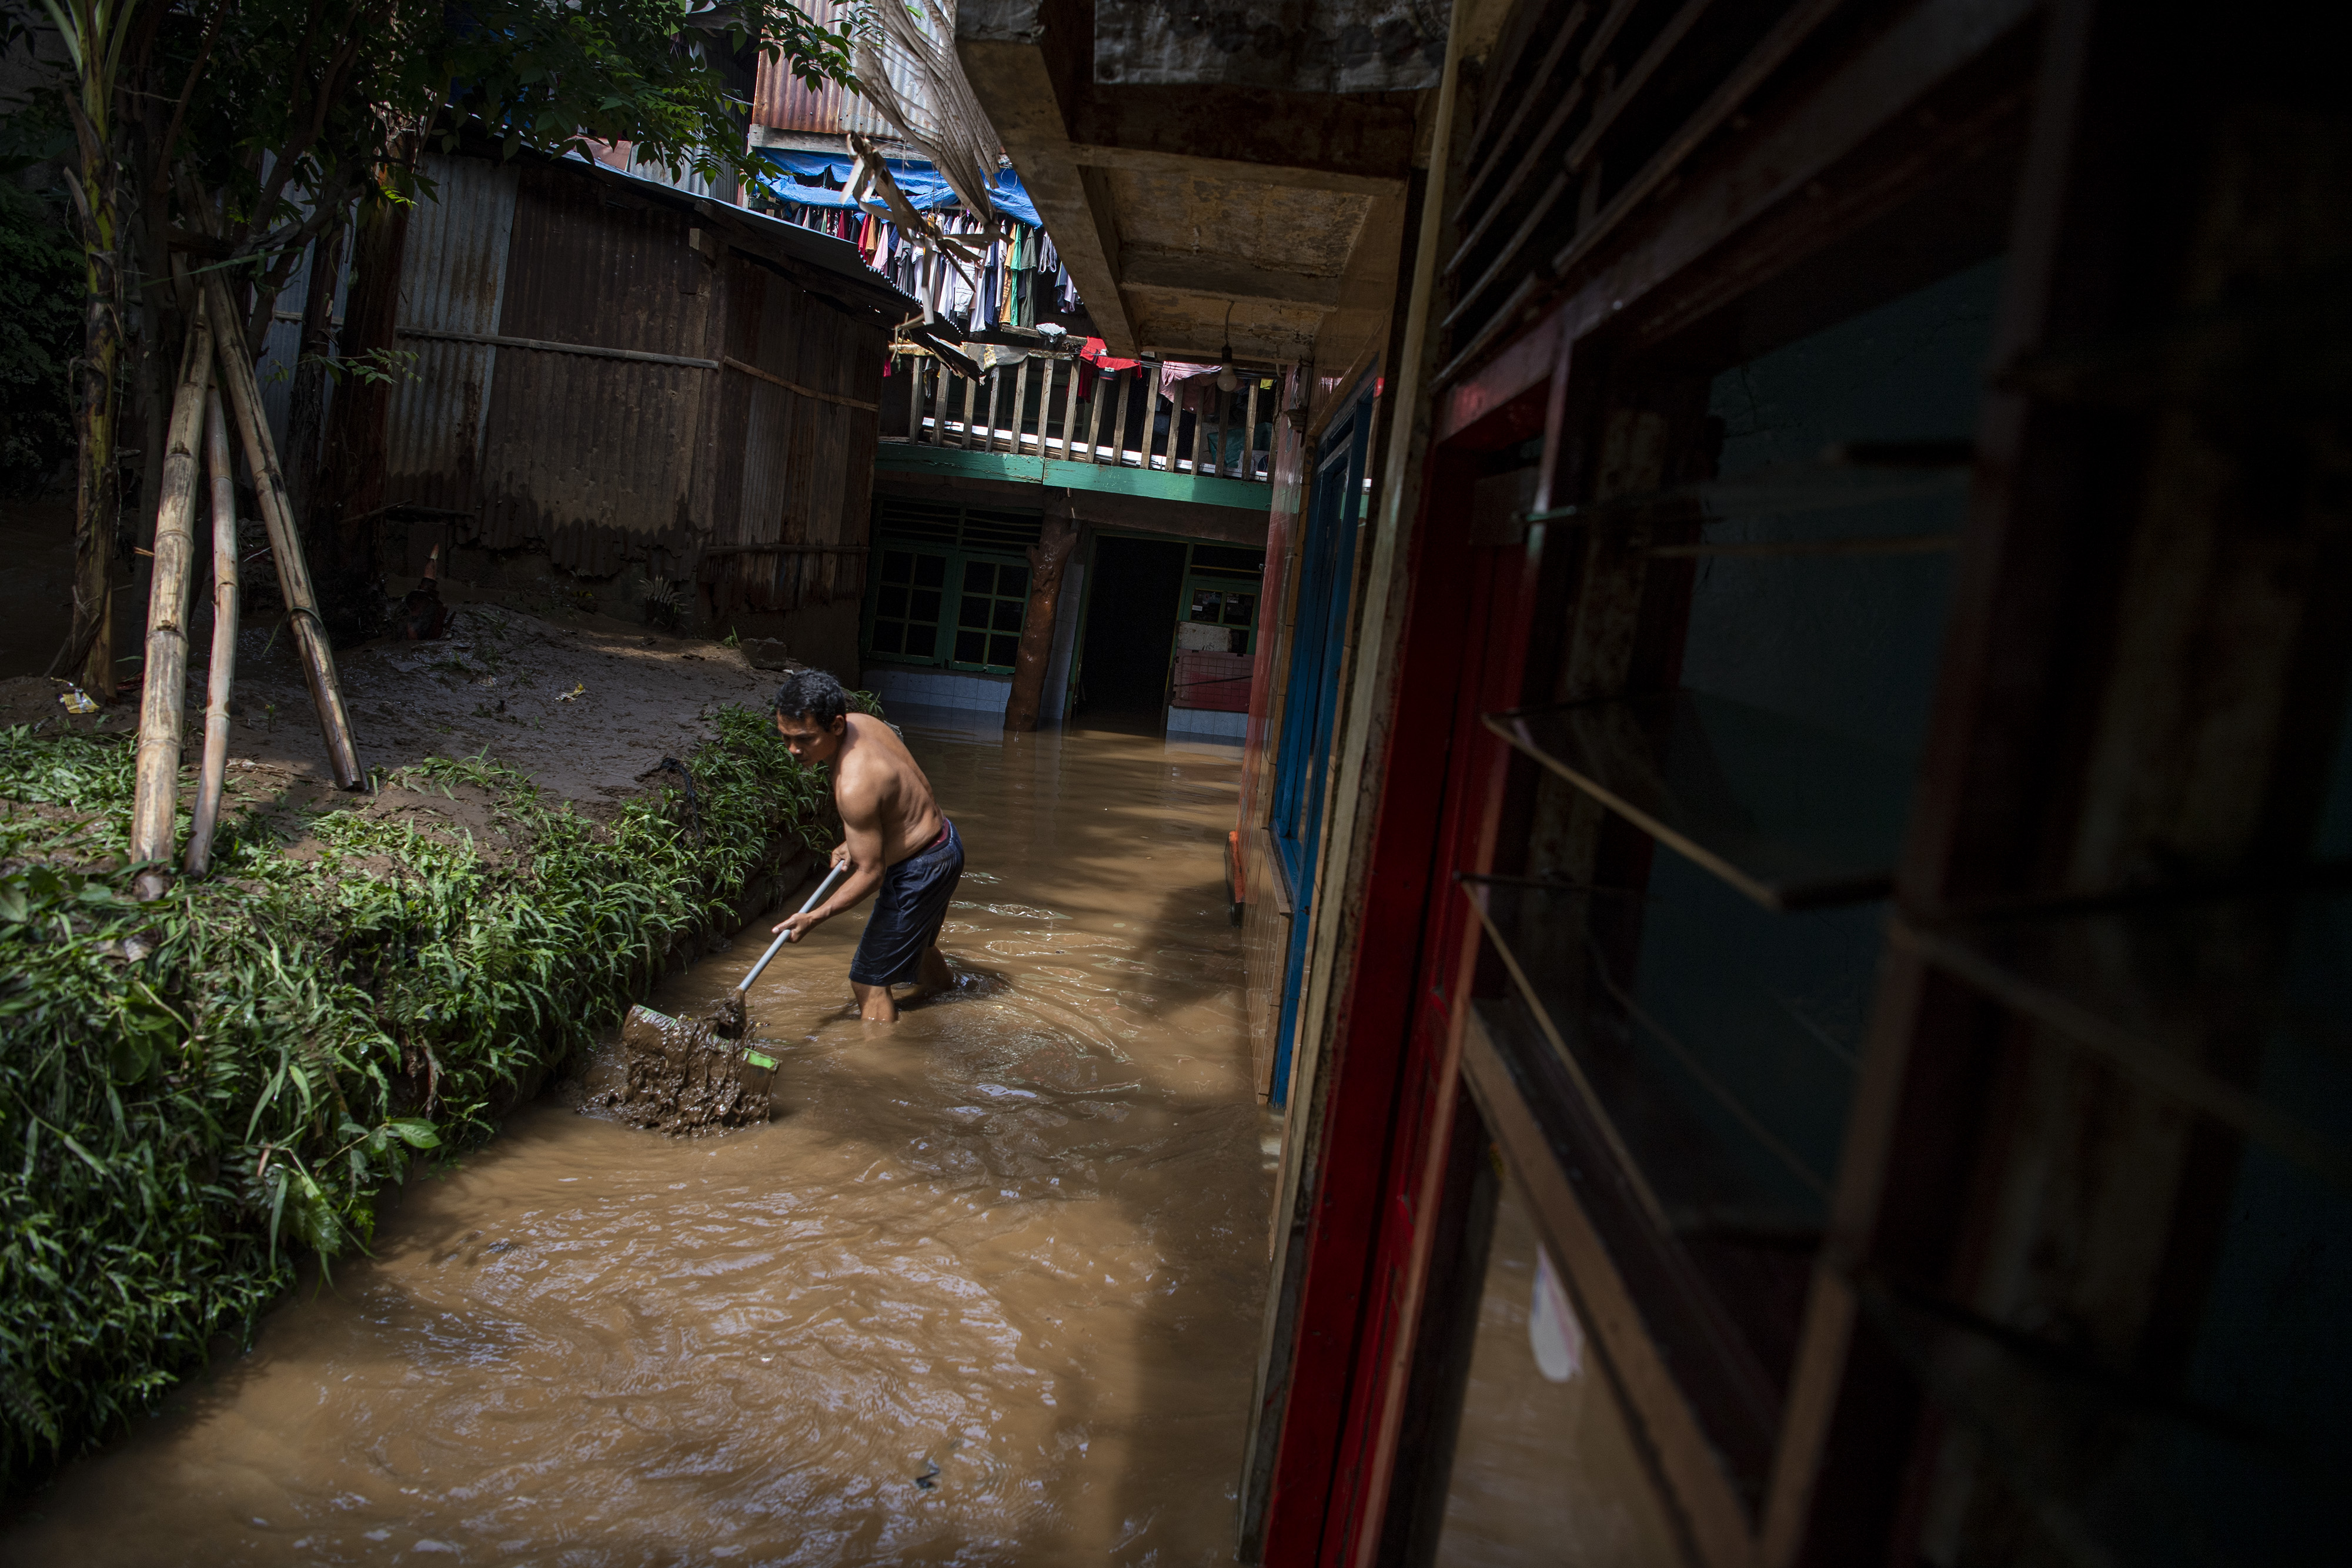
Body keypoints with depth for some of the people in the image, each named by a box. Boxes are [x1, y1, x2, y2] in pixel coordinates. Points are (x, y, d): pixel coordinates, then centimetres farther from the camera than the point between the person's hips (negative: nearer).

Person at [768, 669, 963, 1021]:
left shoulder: (855, 786, -35)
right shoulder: (861, 722, -8)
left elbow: (871, 873, -26)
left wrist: (814, 918, -21)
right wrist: (853, 844, 5)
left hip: (921, 869, -10)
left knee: (869, 981, -4)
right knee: (914, 941, 37)